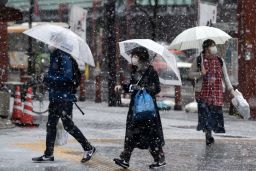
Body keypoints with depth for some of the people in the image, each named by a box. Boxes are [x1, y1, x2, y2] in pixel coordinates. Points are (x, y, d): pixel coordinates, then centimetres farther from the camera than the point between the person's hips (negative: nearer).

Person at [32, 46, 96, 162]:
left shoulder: (64, 57, -15)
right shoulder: (54, 56, 13)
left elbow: (67, 76, -22)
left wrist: (48, 78, -18)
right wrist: (47, 79, 6)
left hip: (65, 97, -9)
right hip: (55, 96, 9)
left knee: (68, 125, -5)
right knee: (50, 125, 9)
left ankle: (88, 148, 7)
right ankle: (48, 155, 15)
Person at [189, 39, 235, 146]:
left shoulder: (220, 61, 9)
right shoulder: (198, 60, 2)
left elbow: (225, 76, 13)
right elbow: (190, 74, 7)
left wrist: (230, 89, 7)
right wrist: (201, 74, -11)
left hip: (217, 92, 2)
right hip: (203, 92, -2)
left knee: (217, 112, -5)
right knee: (204, 113, -7)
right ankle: (207, 134, 0)